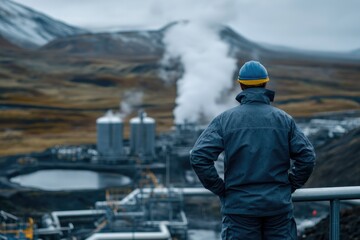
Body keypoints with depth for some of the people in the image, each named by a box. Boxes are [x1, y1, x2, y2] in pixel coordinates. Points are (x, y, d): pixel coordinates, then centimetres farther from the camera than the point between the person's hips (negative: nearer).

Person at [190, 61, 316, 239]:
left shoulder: (225, 119, -1)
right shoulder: (284, 119, 3)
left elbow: (199, 157, -11)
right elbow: (306, 157, -4)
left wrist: (220, 189, -1)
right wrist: (290, 186, 8)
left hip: (240, 206, -1)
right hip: (279, 205, 1)